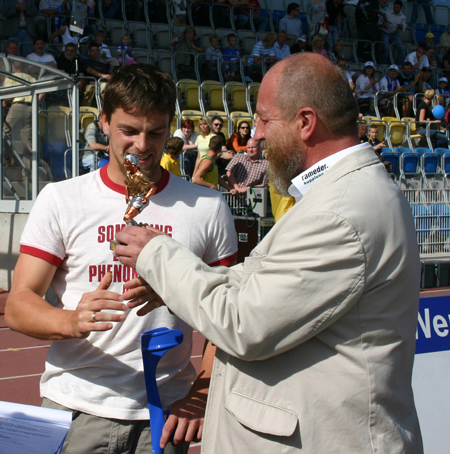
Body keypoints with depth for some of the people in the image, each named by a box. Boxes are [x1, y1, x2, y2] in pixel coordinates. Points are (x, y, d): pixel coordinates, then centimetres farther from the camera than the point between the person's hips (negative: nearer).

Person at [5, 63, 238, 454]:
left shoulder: (209, 208, 2)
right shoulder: (61, 199, -1)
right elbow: (18, 305, -5)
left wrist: (203, 395, -8)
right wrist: (72, 321, -25)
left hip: (163, 414, 1)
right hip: (75, 407, 0)